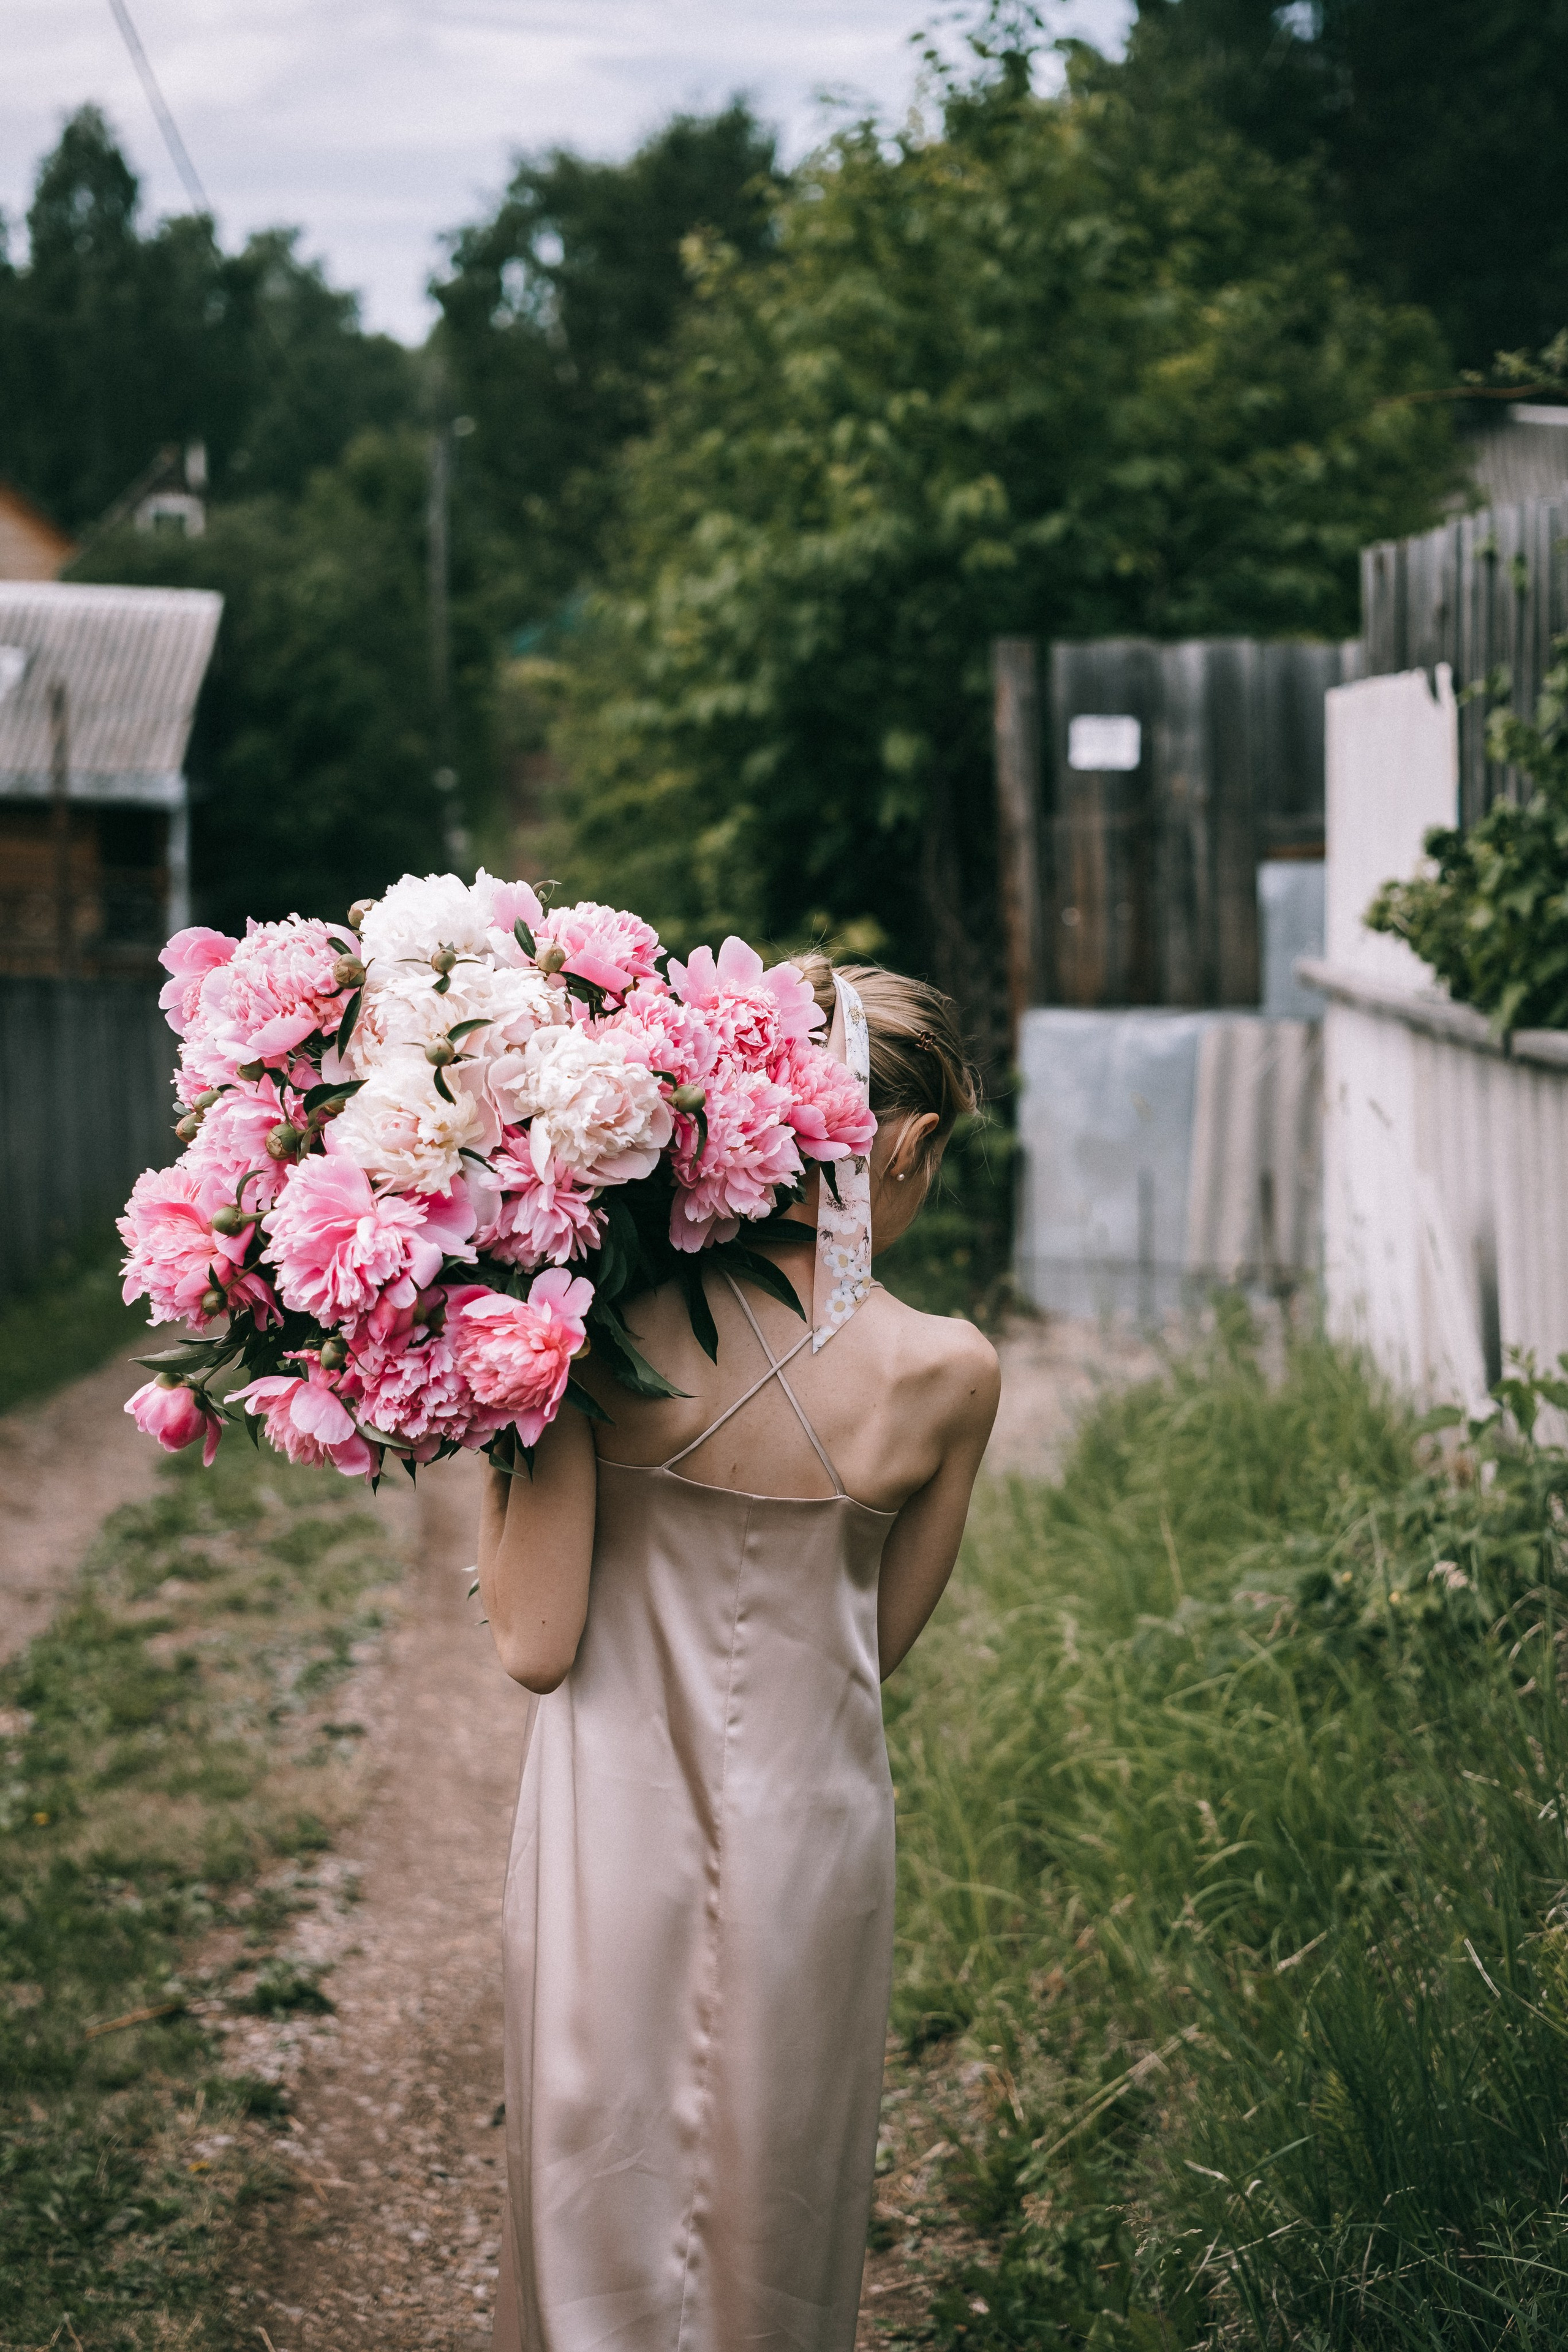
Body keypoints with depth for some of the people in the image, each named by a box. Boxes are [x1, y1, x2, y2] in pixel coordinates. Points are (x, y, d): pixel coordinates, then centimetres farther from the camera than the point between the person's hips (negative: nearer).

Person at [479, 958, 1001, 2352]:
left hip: (617, 1840, -1)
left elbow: (534, 1645, -15)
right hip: (812, 1847, 1)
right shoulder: (948, 1374, -13)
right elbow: (880, 1642, 0)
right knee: (781, 2240, 22)